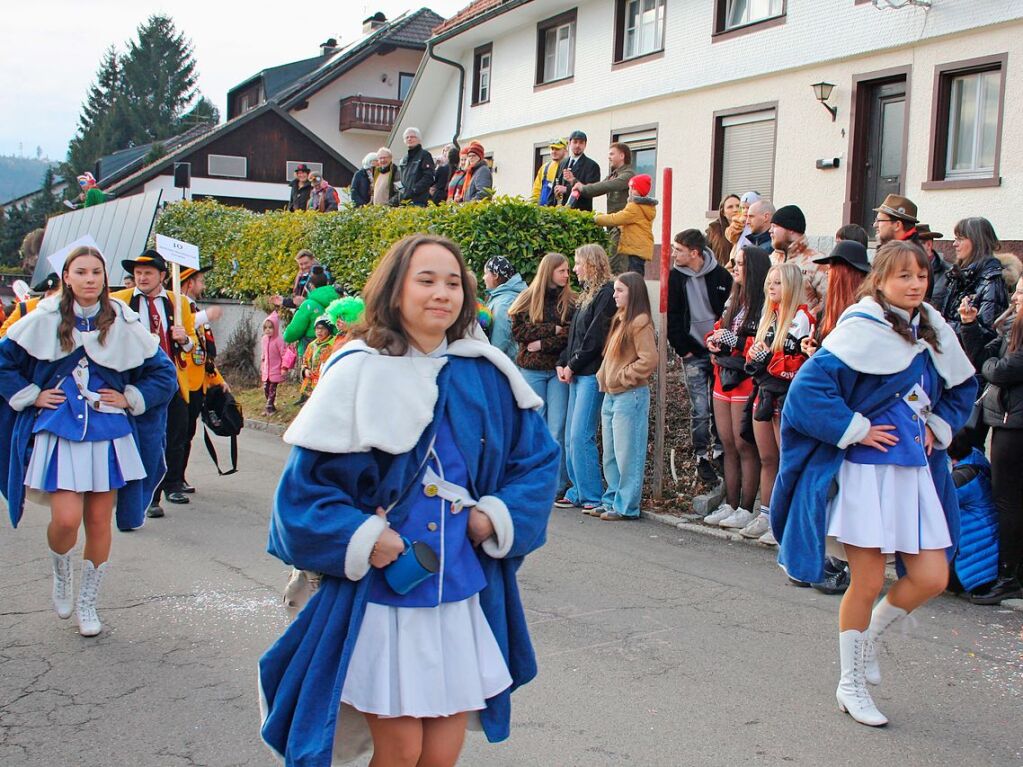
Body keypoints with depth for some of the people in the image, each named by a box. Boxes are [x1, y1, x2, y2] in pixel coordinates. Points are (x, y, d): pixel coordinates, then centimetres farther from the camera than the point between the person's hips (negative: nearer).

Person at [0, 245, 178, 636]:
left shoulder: (124, 324, 1)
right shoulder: (44, 320, 0)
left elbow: (164, 373, 8)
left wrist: (129, 399, -2)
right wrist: (32, 396, -1)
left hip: (108, 435, 1)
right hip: (58, 433, -1)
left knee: (99, 522, 5)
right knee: (66, 519, -14)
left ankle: (87, 603, 23)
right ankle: (61, 573, 20)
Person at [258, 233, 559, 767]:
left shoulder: (486, 376, 3)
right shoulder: (360, 374, -8)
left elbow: (538, 456, 12)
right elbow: (304, 482, -7)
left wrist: (498, 515, -3)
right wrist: (360, 539, -17)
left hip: (464, 591, 4)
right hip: (381, 591, -3)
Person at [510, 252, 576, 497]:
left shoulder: (571, 301, 3)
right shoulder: (528, 298, 5)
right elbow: (518, 330, -5)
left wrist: (542, 343, -13)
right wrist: (553, 329, -11)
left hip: (558, 368, -1)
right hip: (531, 369, 1)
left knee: (558, 427, -3)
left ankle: (558, 484, 1)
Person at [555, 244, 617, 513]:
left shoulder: (607, 292, -9)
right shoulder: (587, 294, 21)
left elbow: (596, 335, -15)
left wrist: (573, 365, -10)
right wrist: (563, 363, 8)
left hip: (592, 374, -9)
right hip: (577, 374, 10)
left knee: (581, 436, -12)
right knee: (571, 437, 9)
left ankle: (593, 497, -6)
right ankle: (579, 491, 16)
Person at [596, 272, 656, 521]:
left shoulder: (640, 322, -12)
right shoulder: (619, 320, 16)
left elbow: (649, 360, -19)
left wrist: (622, 376, -13)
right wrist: (604, 376, 10)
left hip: (630, 395, -9)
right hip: (611, 395, 9)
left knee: (627, 454, -3)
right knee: (610, 454, 14)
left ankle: (626, 506, 3)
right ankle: (612, 500, 23)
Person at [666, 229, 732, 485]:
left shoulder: (720, 275, -3)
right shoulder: (675, 277, -2)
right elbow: (671, 318, 0)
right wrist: (683, 349, -5)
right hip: (693, 353, 0)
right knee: (700, 411, -1)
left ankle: (719, 451, 23)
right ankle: (702, 458, 10)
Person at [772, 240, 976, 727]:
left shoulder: (932, 331, 9)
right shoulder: (862, 329, -13)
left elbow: (961, 387, 25)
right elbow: (809, 385, -20)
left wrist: (938, 428, 10)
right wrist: (855, 430, -16)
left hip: (916, 471, 7)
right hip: (866, 470, -6)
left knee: (931, 578, 3)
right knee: (868, 583, 1)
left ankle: (868, 637, 30)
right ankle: (851, 684, 20)